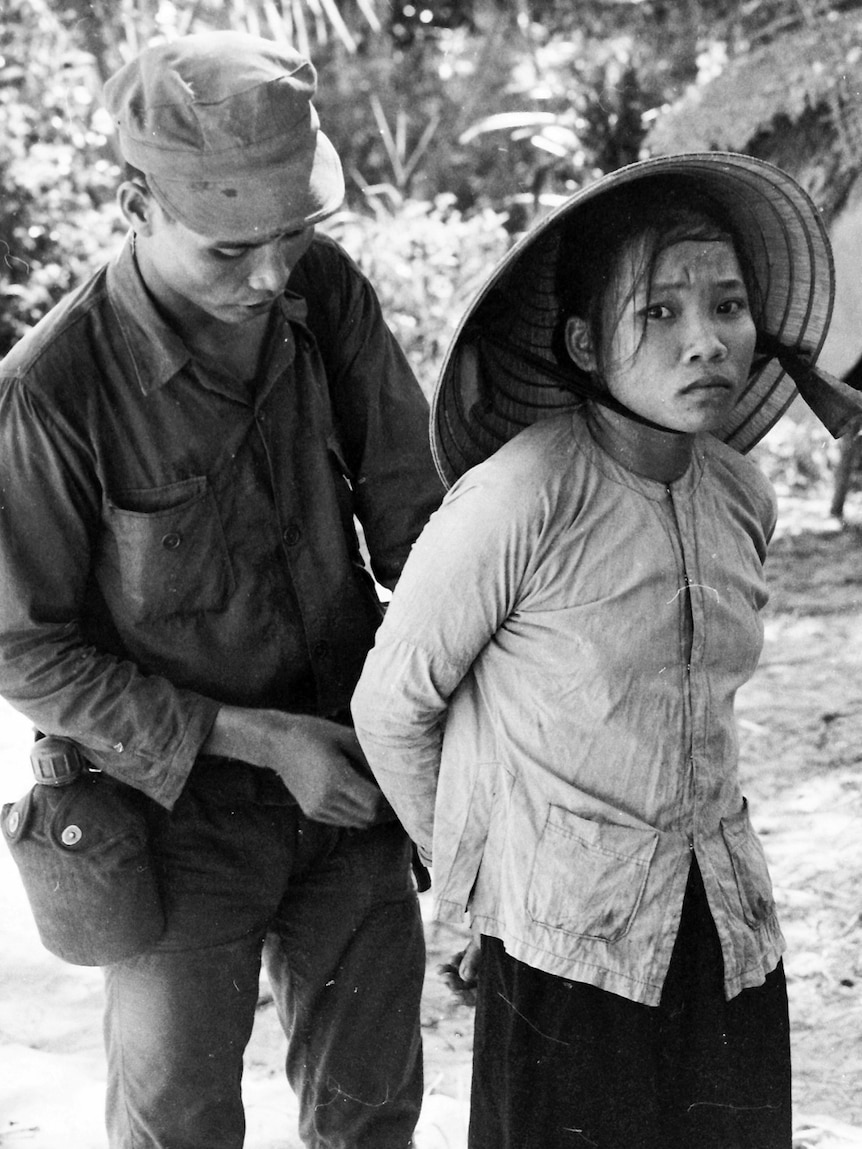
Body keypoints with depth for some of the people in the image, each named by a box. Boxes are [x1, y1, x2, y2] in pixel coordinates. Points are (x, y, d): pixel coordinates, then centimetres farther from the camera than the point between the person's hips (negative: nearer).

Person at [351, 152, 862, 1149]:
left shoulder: (741, 496, 1)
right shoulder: (517, 502, -18)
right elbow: (393, 706, -7)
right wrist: (471, 862, 6)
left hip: (731, 938, 5)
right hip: (564, 951, -5)